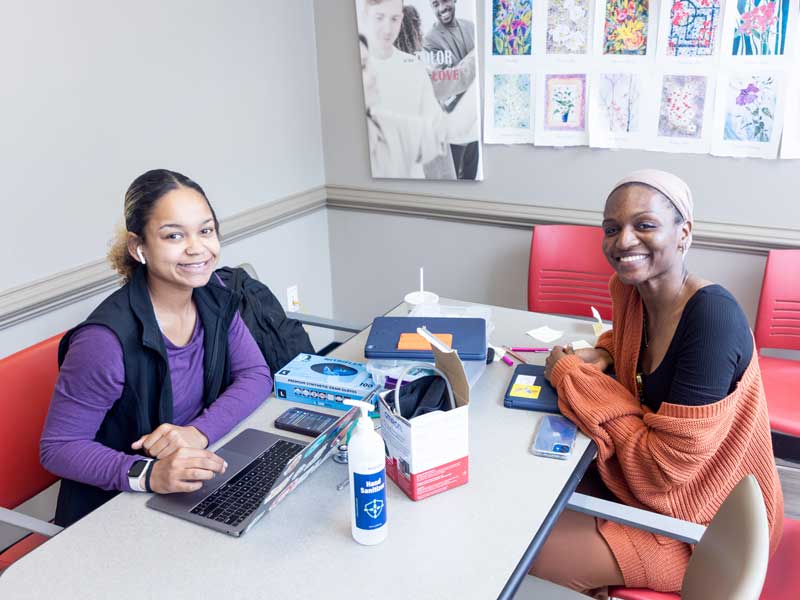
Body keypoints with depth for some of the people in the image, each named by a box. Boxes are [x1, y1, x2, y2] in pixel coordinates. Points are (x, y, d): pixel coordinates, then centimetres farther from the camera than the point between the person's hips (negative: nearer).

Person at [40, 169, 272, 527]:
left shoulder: (212, 296, -4)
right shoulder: (108, 339, -24)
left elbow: (256, 375, -2)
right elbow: (57, 447, -17)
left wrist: (198, 431, -19)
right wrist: (148, 474, -33)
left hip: (198, 486, 6)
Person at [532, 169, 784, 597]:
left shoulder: (713, 317, -28)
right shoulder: (629, 288, -5)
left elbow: (667, 464, -27)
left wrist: (574, 378, -20)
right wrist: (601, 355, -2)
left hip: (707, 523, -7)